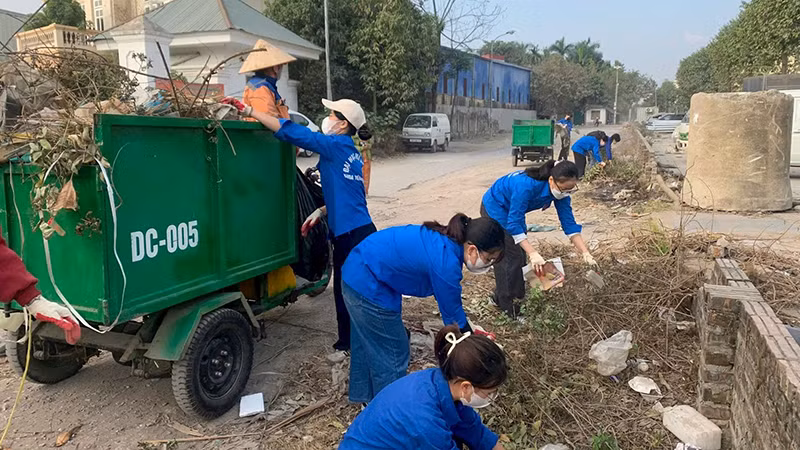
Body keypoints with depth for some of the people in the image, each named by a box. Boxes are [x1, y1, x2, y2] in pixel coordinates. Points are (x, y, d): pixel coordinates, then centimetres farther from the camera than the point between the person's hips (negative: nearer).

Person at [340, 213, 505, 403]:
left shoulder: (445, 240, -1)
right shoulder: (445, 263, -27)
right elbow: (453, 316, -14)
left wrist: (467, 327, 11)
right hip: (367, 287, -10)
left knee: (367, 342, 27)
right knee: (392, 353, 5)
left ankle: (364, 395, 47)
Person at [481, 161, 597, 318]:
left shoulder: (560, 191, -18)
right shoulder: (527, 186, -39)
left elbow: (569, 223, -14)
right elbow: (514, 224, -38)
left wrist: (586, 253, -22)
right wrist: (533, 254, -44)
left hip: (510, 210, 7)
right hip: (494, 208, -7)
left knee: (520, 254, 10)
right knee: (511, 255, -8)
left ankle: (501, 296, 25)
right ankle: (507, 304, 6)